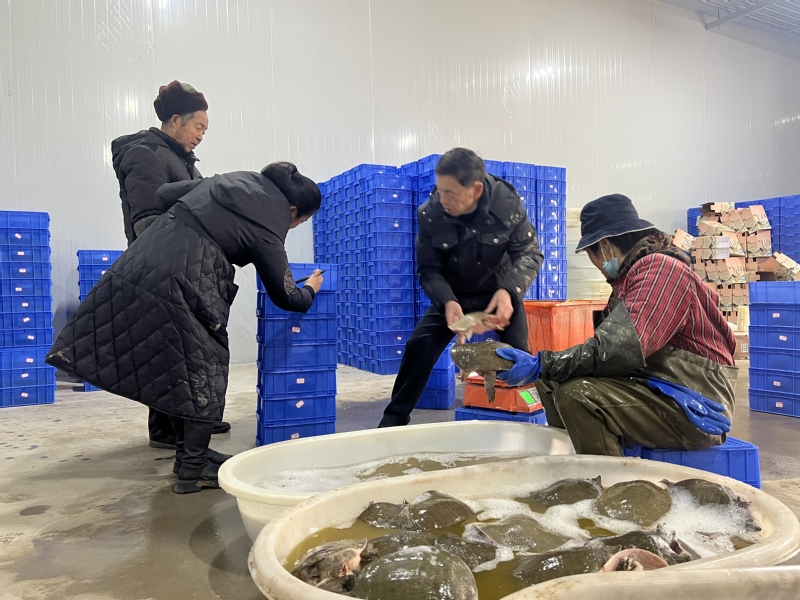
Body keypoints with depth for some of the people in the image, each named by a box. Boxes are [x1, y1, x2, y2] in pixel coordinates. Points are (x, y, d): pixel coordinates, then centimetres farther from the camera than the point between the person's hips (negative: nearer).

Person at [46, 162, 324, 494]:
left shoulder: (232, 179, 15)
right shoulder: (267, 227, -4)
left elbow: (165, 194, 19)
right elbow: (284, 296, 2)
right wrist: (310, 290, 23)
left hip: (144, 260, 9)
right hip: (181, 282, -8)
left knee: (172, 367, 17)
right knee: (204, 368, 6)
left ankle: (188, 453, 29)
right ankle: (193, 469, 12)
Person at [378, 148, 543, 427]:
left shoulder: (508, 203, -24)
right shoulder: (430, 214, -22)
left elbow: (529, 252, -16)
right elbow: (429, 269, -13)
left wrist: (508, 290, -35)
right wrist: (446, 301, -34)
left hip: (501, 292, 0)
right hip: (454, 295, 1)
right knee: (418, 346, -12)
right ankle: (395, 418, 5)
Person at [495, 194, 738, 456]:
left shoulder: (660, 268, -17)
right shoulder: (633, 273, 13)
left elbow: (619, 349, -28)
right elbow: (610, 341, 5)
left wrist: (541, 366, -27)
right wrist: (544, 367, -5)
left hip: (693, 407, -9)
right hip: (656, 388, 9)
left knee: (578, 394, -26)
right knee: (551, 382, 4)